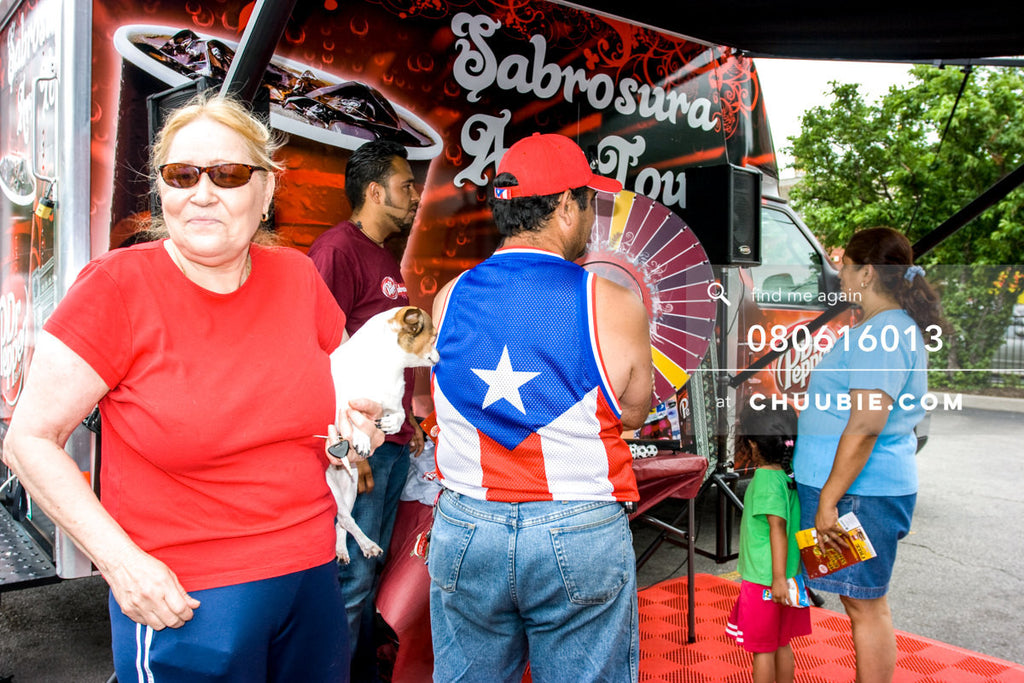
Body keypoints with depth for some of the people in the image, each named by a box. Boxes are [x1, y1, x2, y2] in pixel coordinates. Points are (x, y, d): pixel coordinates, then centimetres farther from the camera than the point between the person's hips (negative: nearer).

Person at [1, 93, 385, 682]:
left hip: (313, 577, 5)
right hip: (180, 599, -4)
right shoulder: (117, 287, -12)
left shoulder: (298, 277, -1)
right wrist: (120, 560, -16)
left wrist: (357, 422, -4)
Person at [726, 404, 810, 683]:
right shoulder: (787, 476, 6)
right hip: (786, 579, 8)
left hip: (764, 582, -8)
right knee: (781, 644, 18)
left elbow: (778, 529, -24)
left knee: (762, 649, 4)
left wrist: (778, 578, -23)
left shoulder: (765, 479, -19)